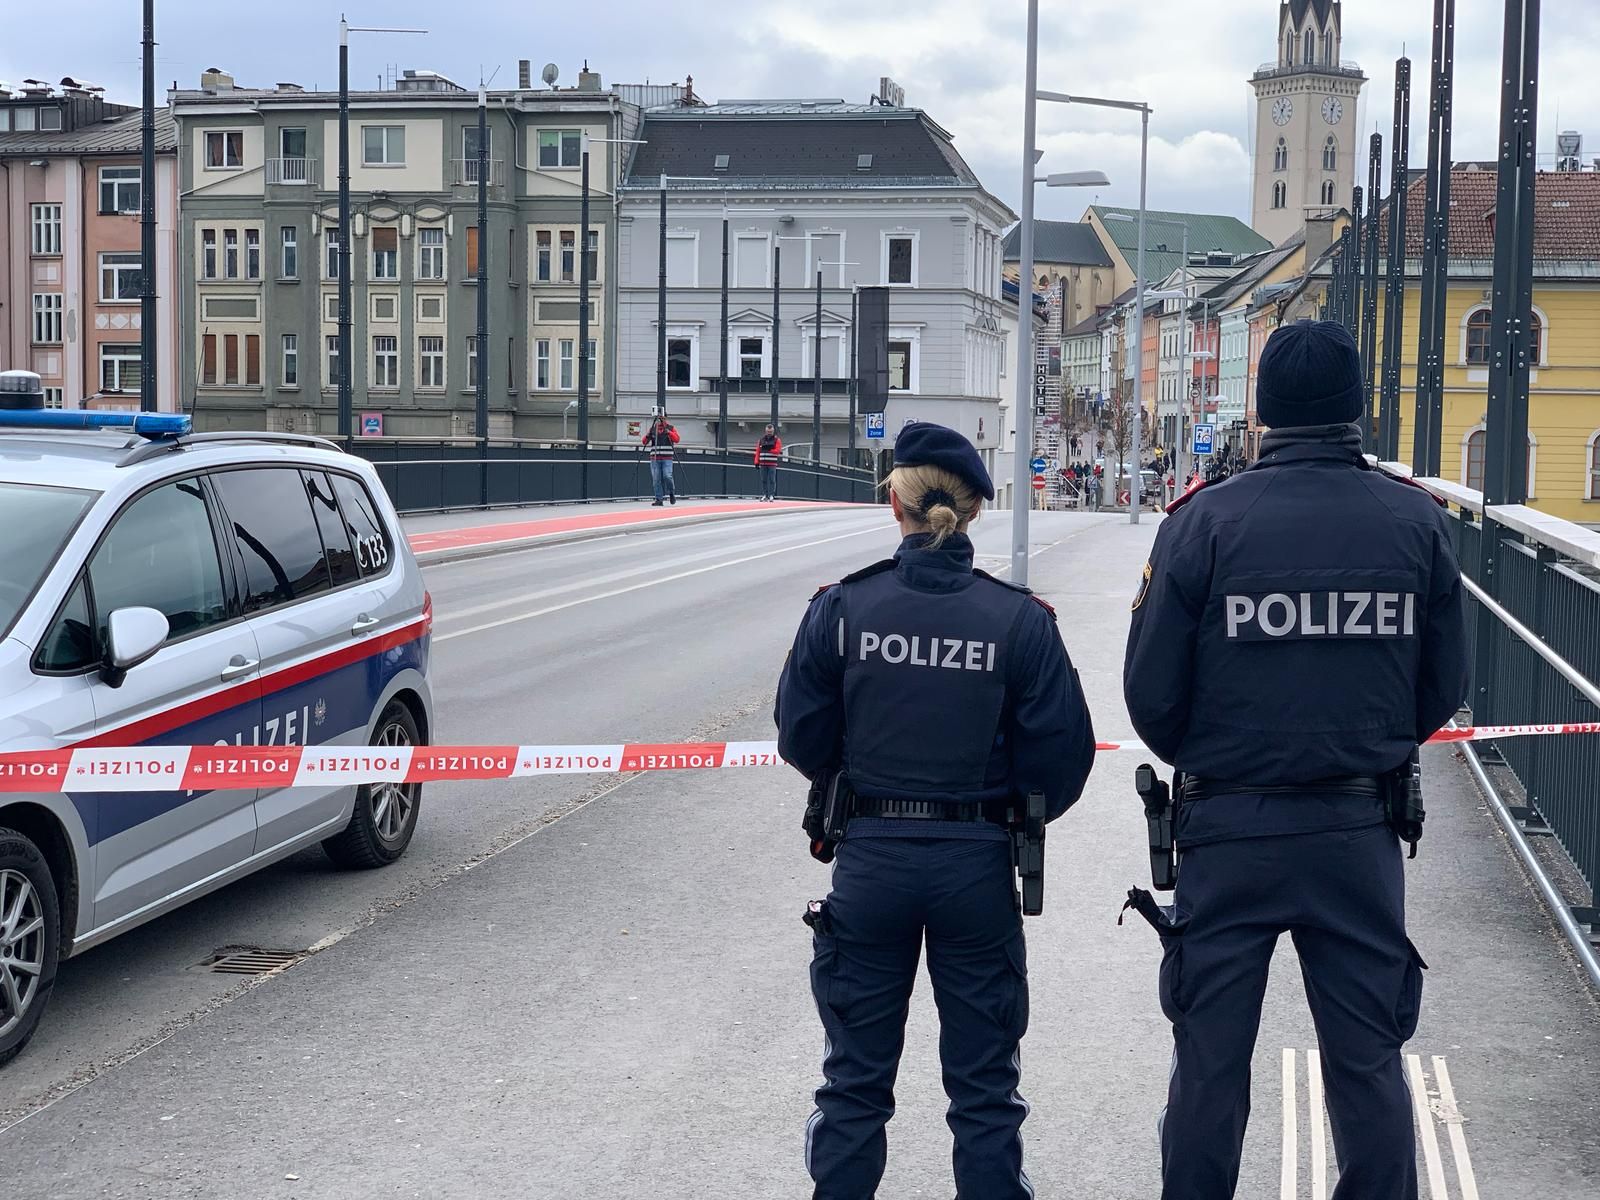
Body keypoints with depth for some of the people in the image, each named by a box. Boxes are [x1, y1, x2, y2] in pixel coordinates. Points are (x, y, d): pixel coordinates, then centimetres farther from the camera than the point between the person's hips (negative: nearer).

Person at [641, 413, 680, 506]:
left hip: (667, 458, -3)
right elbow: (644, 442, 9)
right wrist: (647, 436, -13)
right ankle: (659, 499, 3)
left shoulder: (670, 428, 7)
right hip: (655, 458, 3)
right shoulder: (652, 428, 13)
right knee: (656, 479, -1)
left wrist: (669, 433, -22)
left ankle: (672, 493, 9)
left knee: (667, 476, -15)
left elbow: (676, 439, -7)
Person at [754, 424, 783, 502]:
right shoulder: (761, 440, 13)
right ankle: (765, 495, 9)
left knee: (772, 480, -5)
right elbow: (758, 451, 10)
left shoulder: (777, 440, 3)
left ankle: (771, 495, -4)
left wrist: (769, 450, -18)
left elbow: (778, 450, -9)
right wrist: (757, 462, 3)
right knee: (763, 480, 4)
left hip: (772, 464, -3)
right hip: (763, 463, 3)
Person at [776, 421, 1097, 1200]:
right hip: (978, 864, 0)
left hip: (870, 858, 1)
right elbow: (1062, 754, -7)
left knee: (855, 1079, 16)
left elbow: (802, 738, -2)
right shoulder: (1020, 620, -9)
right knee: (984, 1086, 14)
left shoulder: (842, 608, -8)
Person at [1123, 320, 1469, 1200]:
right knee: (1367, 1062, 13)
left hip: (1230, 830, -1)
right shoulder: (1417, 522, -3)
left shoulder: (1203, 522, -9)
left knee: (1210, 1061, 11)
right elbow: (1443, 686, 3)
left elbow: (1151, 696, -7)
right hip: (1362, 830, 2)